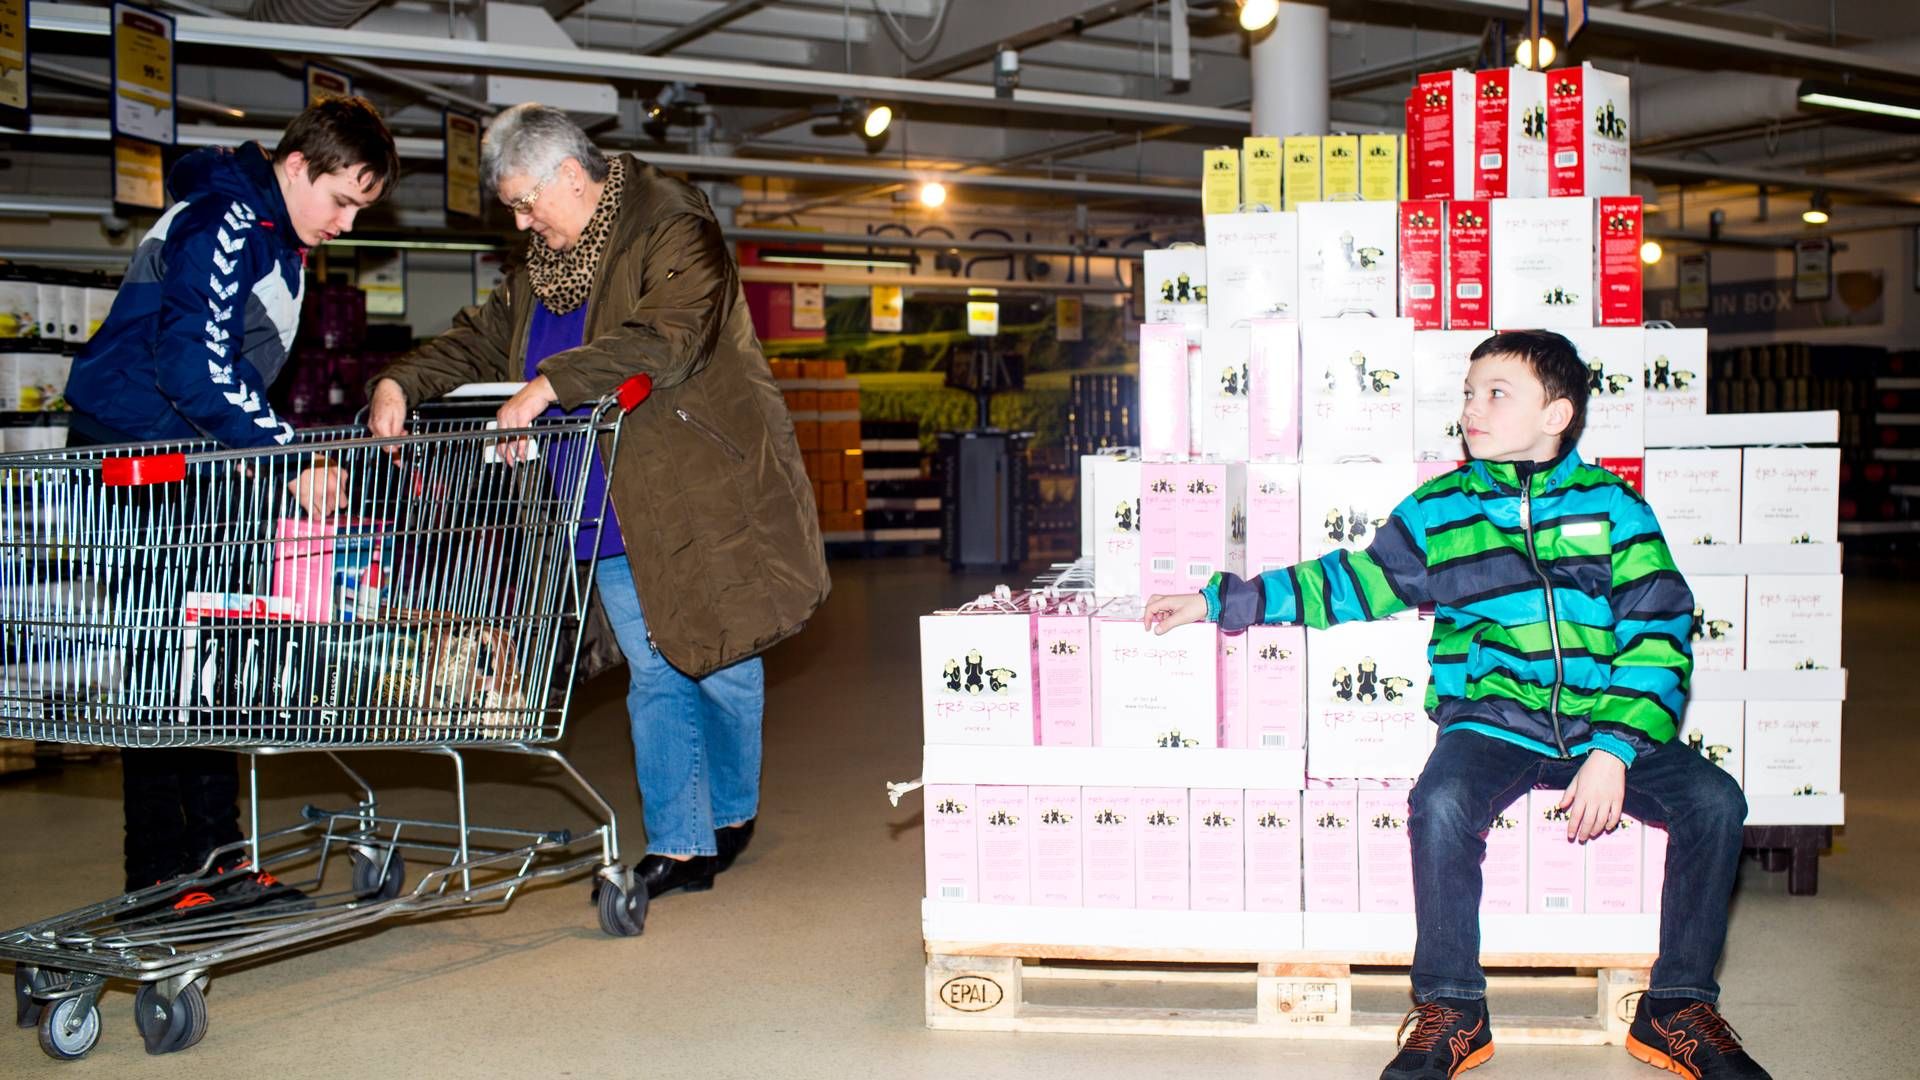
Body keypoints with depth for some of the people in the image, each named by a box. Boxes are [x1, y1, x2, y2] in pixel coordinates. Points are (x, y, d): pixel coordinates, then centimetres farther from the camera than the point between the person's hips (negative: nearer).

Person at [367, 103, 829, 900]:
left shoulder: (675, 236, -13)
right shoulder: (543, 267, 14)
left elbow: (664, 343, -27)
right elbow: (482, 339, 21)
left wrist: (549, 384, -30)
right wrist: (400, 382, 5)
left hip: (702, 498, -7)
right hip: (614, 514, 7)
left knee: (719, 667, 5)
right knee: (654, 678, 6)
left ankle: (732, 814, 28)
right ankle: (678, 847, 12)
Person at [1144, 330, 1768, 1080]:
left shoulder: (1612, 505, 4)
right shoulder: (1439, 510, 9)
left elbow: (1658, 635, -1)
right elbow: (1346, 583, 18)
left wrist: (1613, 749, -14)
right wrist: (1219, 602, 15)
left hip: (1602, 728, 1)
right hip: (1492, 725, 0)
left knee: (1713, 800, -20)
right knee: (1441, 806, -31)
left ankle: (1677, 1009, 1)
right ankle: (1450, 1010, -10)